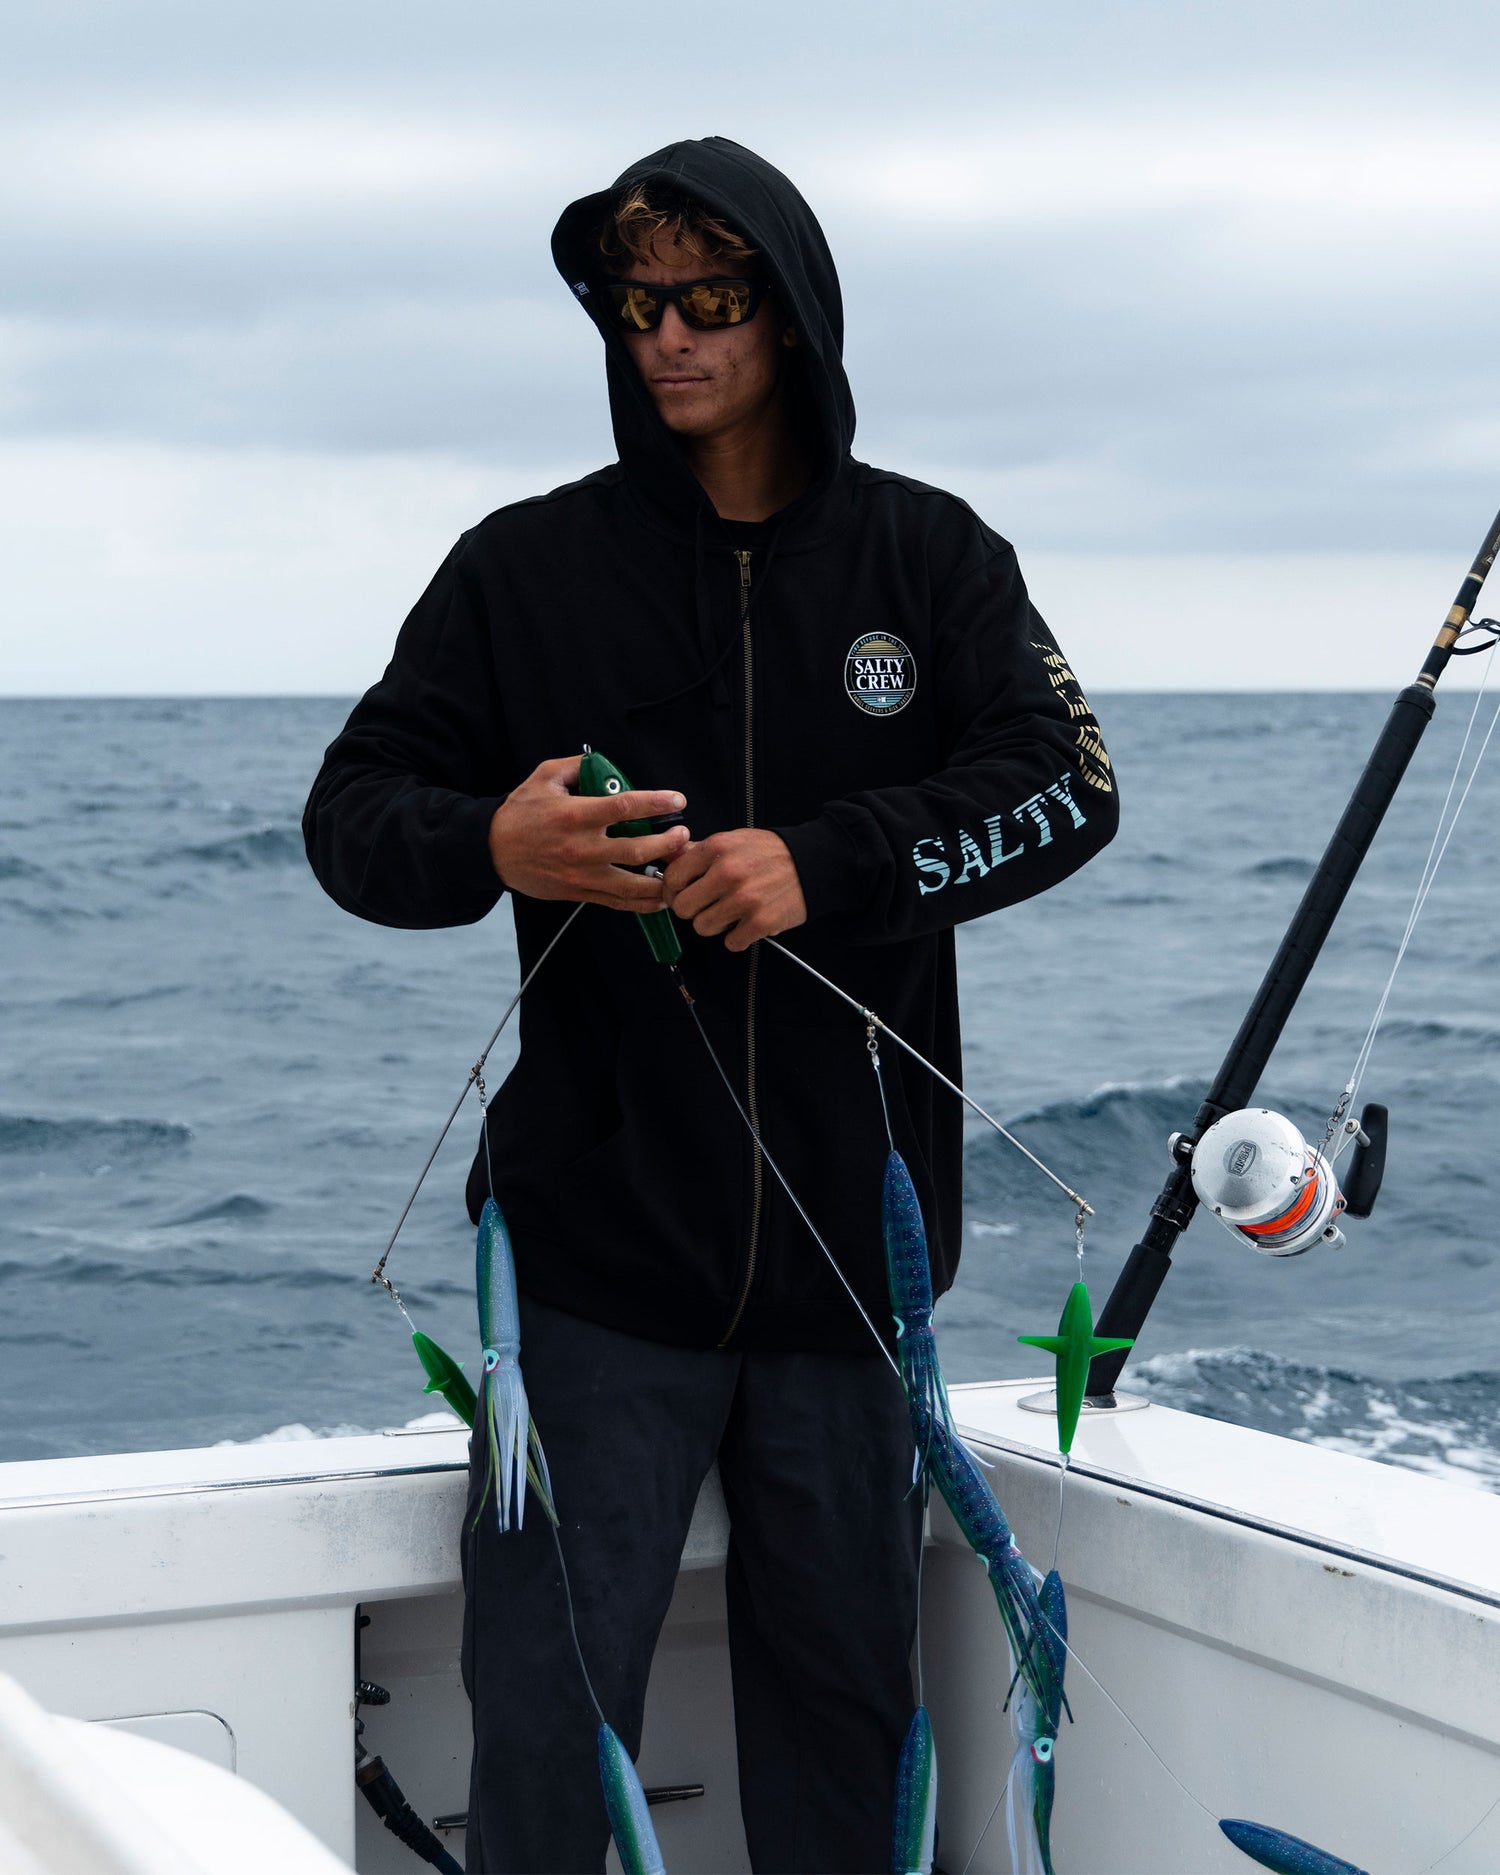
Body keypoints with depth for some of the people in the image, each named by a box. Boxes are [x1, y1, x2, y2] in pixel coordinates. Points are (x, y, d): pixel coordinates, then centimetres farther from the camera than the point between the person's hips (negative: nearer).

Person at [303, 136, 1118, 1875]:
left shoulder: (930, 556, 5)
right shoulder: (526, 568, 4)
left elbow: (1063, 784, -6)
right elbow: (350, 812, 3)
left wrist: (824, 863, -21)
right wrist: (488, 844, -20)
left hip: (848, 1249, 1)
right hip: (598, 1253, -1)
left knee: (841, 1685, 12)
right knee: (548, 1700, -1)